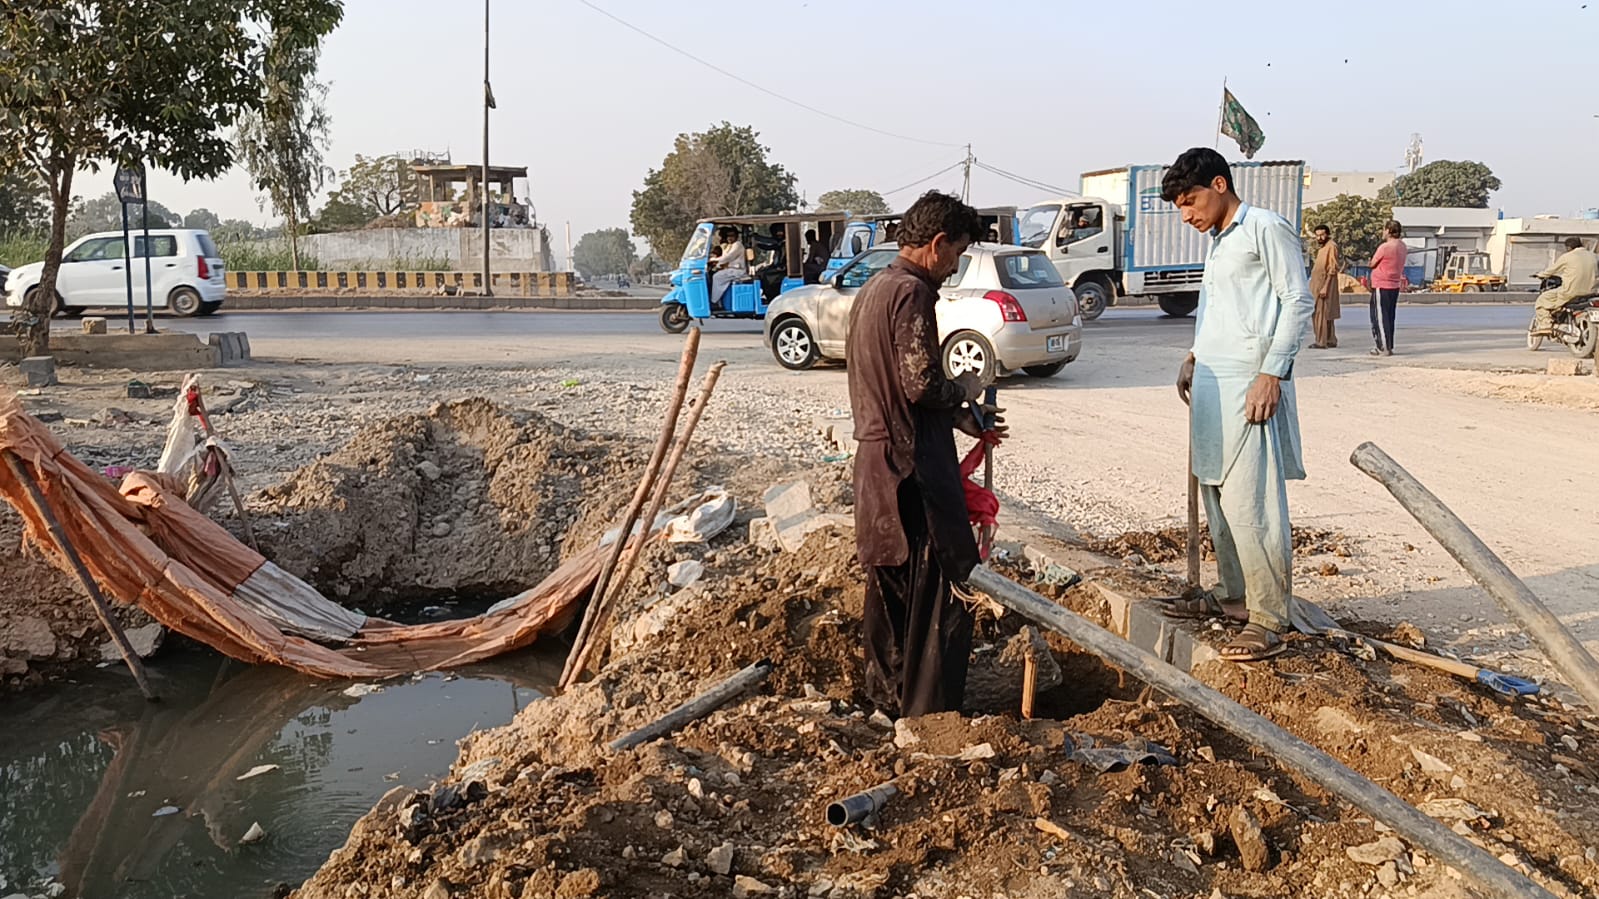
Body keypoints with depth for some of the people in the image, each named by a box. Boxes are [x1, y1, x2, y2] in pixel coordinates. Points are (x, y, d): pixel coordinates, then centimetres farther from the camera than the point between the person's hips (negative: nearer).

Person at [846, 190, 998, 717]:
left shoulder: (873, 289, 16)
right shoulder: (912, 293, -15)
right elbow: (922, 384, -21)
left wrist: (964, 422, 20)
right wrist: (964, 391, -1)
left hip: (876, 460, 10)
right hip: (913, 463, -10)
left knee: (891, 582, 17)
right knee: (943, 584, -3)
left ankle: (886, 696, 28)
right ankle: (930, 713, 2)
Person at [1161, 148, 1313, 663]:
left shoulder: (1266, 229, -7)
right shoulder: (1216, 242, 20)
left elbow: (1298, 301, -11)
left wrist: (1272, 373, -17)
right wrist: (1194, 358, 20)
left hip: (1249, 386, -9)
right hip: (1211, 384, 9)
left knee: (1249, 504, -11)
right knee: (1216, 496, 11)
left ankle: (1270, 618, -5)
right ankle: (1234, 596, 22)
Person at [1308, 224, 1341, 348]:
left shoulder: (1331, 246, -12)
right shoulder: (1321, 247, 16)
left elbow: (1333, 269, -17)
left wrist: (1325, 287, -22)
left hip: (1325, 283, -10)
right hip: (1318, 283, 10)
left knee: (1322, 313, -10)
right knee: (1327, 314, 13)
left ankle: (1321, 342, -10)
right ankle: (1331, 340, 19)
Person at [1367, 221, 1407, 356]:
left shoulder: (1384, 247, -19)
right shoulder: (1402, 246, 7)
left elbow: (1372, 264, -10)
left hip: (1381, 286, -8)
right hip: (1395, 285, 8)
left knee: (1380, 317, -2)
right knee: (1389, 317, 15)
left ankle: (1384, 347, -3)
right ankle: (1389, 346, 20)